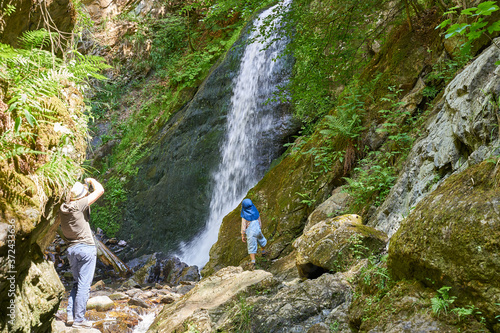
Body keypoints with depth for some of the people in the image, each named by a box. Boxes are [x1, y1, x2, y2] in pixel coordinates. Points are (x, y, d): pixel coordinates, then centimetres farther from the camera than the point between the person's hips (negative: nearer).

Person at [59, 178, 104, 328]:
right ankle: (79, 320, 2)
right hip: (86, 248, -7)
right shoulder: (78, 205, -15)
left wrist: (85, 186, 22)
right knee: (84, 285, -1)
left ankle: (71, 316, 14)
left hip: (72, 249, 7)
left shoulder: (63, 208, 4)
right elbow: (100, 190, -11)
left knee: (77, 284, 18)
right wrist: (91, 180, 8)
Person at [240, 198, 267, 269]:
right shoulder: (256, 213, -5)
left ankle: (253, 261, -6)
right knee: (261, 240, 32)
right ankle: (263, 252, 55)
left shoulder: (245, 216, -17)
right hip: (257, 231, 4)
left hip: (250, 233, -4)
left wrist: (243, 235, -4)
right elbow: (260, 223, 4)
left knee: (251, 248, 5)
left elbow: (243, 226, -14)